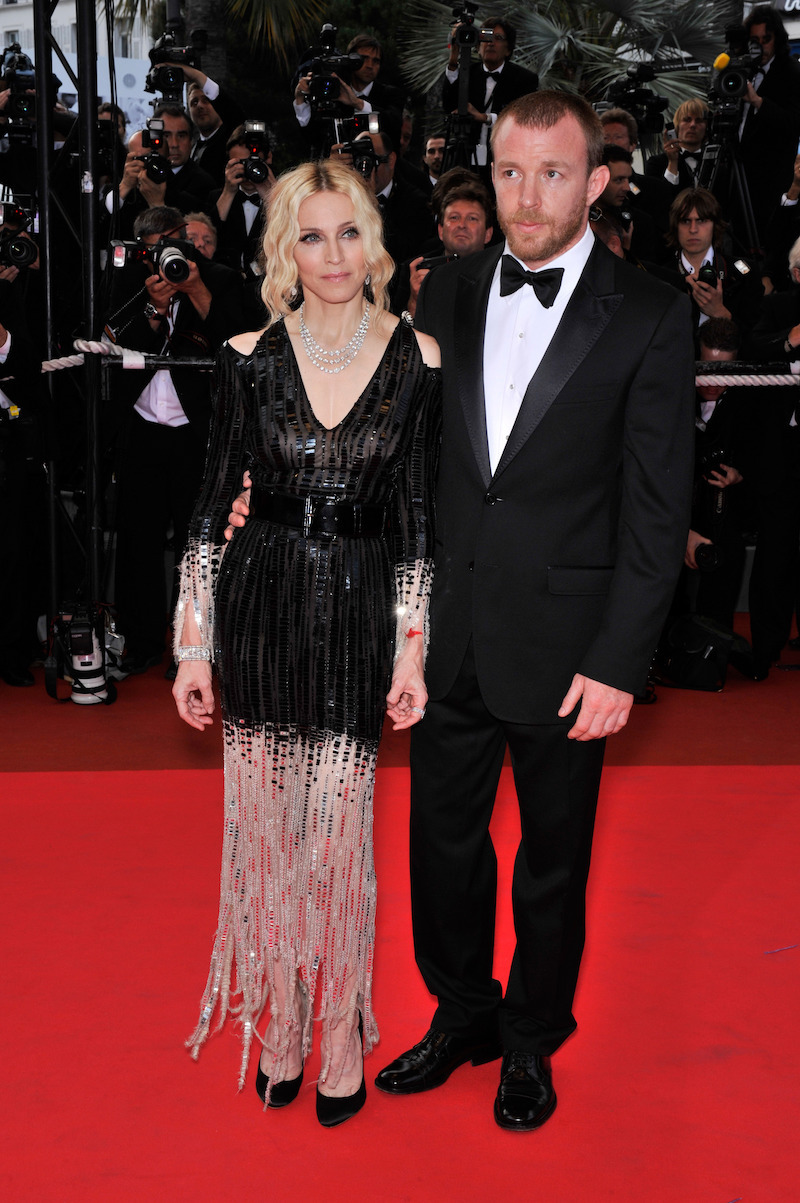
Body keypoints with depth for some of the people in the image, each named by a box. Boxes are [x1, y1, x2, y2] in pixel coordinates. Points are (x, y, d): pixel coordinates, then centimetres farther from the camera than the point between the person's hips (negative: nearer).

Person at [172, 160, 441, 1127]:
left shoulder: (418, 360, -2)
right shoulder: (248, 358, -1)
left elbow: (417, 513, 1)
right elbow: (214, 501, 2)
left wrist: (413, 649, -2)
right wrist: (193, 643, 0)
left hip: (359, 614, -1)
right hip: (261, 608, 1)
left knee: (338, 830, 1)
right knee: (266, 823, 9)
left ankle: (342, 1036, 21)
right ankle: (280, 1023, 28)